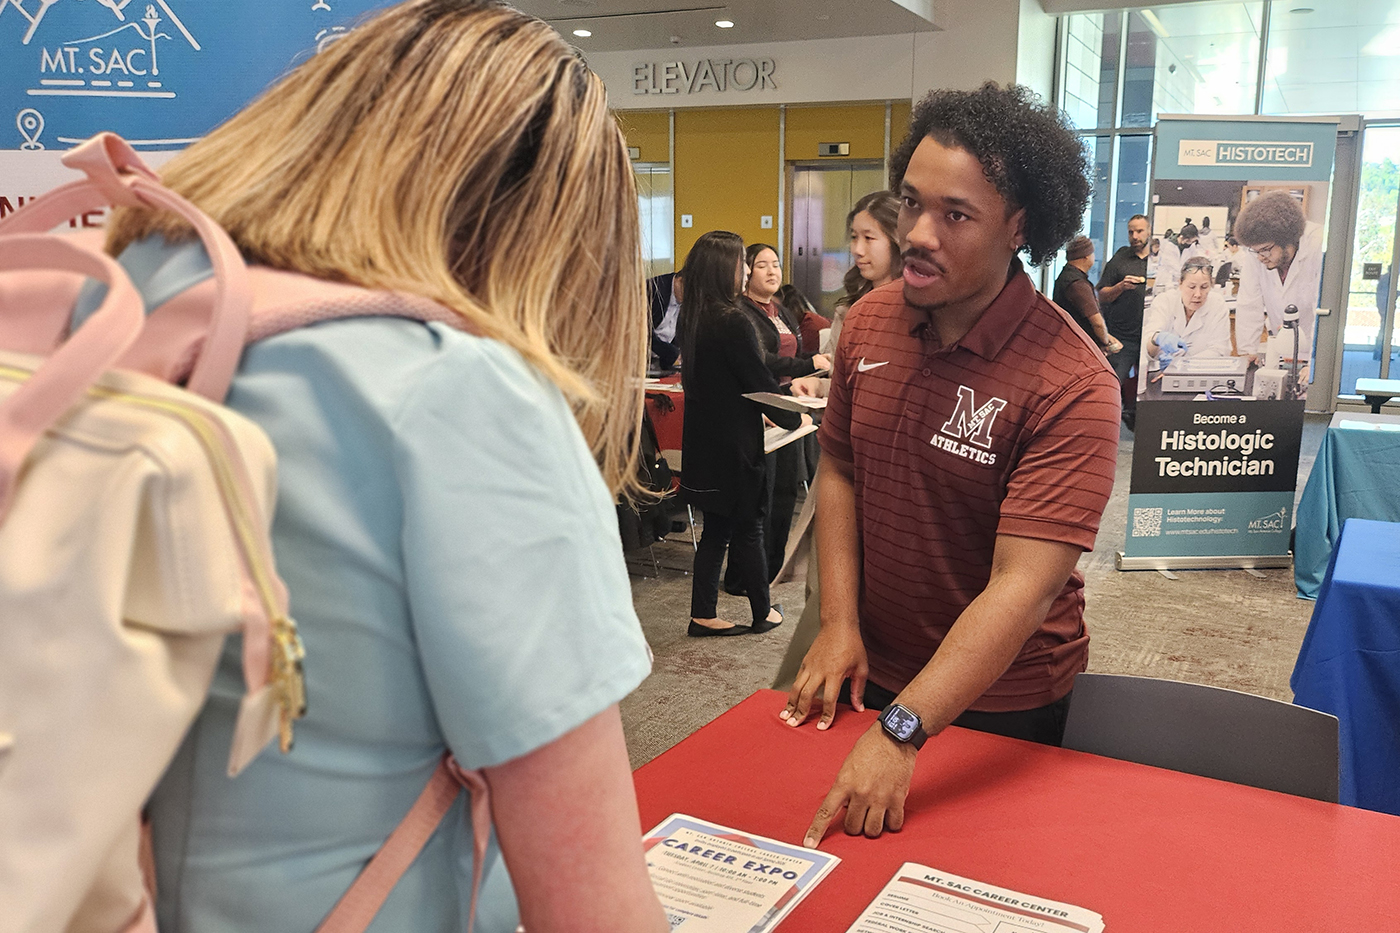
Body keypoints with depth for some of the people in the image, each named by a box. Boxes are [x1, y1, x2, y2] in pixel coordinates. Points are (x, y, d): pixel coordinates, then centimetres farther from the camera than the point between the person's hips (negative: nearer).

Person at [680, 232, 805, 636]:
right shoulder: (732, 321, -20)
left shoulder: (692, 318, 5)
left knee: (717, 527, 14)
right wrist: (794, 417, 1)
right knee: (747, 527, 7)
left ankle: (704, 615, 18)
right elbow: (760, 382, -15)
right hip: (733, 444, -8)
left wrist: (785, 387, 17)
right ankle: (762, 613, 22)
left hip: (703, 440, 8)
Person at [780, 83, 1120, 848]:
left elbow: (1023, 586, -30)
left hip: (1002, 702, -4)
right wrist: (839, 622, -7)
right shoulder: (868, 323, -7)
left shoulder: (1070, 384, -25)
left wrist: (900, 732, -36)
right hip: (871, 674, 5)